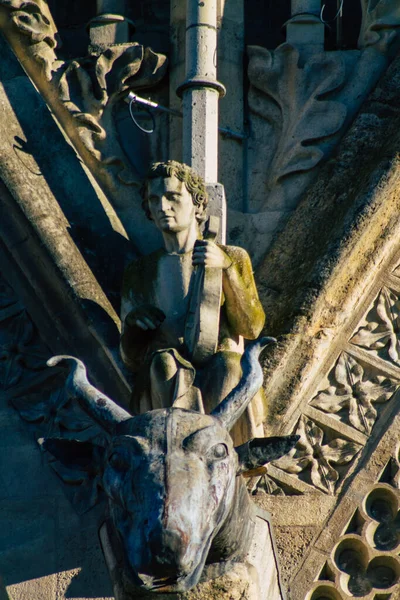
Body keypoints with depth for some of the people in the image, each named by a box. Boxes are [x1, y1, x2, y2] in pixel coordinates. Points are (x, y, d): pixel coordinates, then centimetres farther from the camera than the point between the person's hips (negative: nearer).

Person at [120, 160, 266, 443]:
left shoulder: (234, 258, 15)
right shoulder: (139, 272, 19)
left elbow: (251, 328, -1)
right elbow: (131, 360, 18)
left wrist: (226, 267, -12)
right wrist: (132, 321, -4)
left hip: (224, 382, -1)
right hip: (161, 385, 1)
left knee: (226, 367, -36)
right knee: (164, 362, -34)